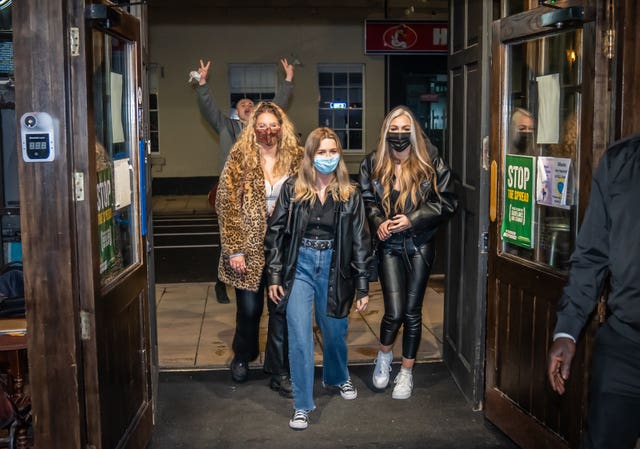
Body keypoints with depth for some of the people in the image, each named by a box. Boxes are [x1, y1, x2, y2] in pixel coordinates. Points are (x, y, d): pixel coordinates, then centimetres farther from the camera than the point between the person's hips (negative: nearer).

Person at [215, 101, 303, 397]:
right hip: (249, 249, -1)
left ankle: (279, 372, 19)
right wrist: (234, 249, -11)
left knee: (281, 311, 5)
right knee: (249, 309, 11)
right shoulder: (239, 159, -4)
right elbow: (227, 205, -7)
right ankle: (242, 357, 38)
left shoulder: (297, 159, 2)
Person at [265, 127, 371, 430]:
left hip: (334, 266, 1)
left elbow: (360, 241, 0)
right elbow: (276, 232, 0)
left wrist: (362, 286, -2)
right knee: (299, 337, -4)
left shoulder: (350, 194, -1)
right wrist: (274, 276, -4)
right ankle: (302, 405, 8)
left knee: (335, 331, 17)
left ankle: (337, 377, 47)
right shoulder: (293, 189, -2)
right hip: (300, 265, -1)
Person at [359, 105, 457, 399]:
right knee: (395, 312, -7)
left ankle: (407, 372, 25)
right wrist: (378, 222, -13)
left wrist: (412, 219, -15)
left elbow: (447, 201, -5)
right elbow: (366, 200, 7)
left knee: (413, 311, 7)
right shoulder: (373, 164, 1)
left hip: (419, 246, 0)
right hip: (389, 246, 0)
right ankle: (384, 355, 25)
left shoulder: (431, 163, -4)